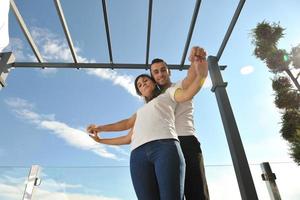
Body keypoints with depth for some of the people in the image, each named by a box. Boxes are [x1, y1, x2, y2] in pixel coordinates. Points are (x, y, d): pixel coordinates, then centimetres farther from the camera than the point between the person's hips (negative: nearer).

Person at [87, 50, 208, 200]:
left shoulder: (168, 93, 28)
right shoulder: (140, 112, 40)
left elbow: (186, 94, 6)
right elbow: (128, 138, 36)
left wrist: (201, 75, -14)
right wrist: (100, 140, 43)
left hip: (165, 146, -4)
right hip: (138, 155, 4)